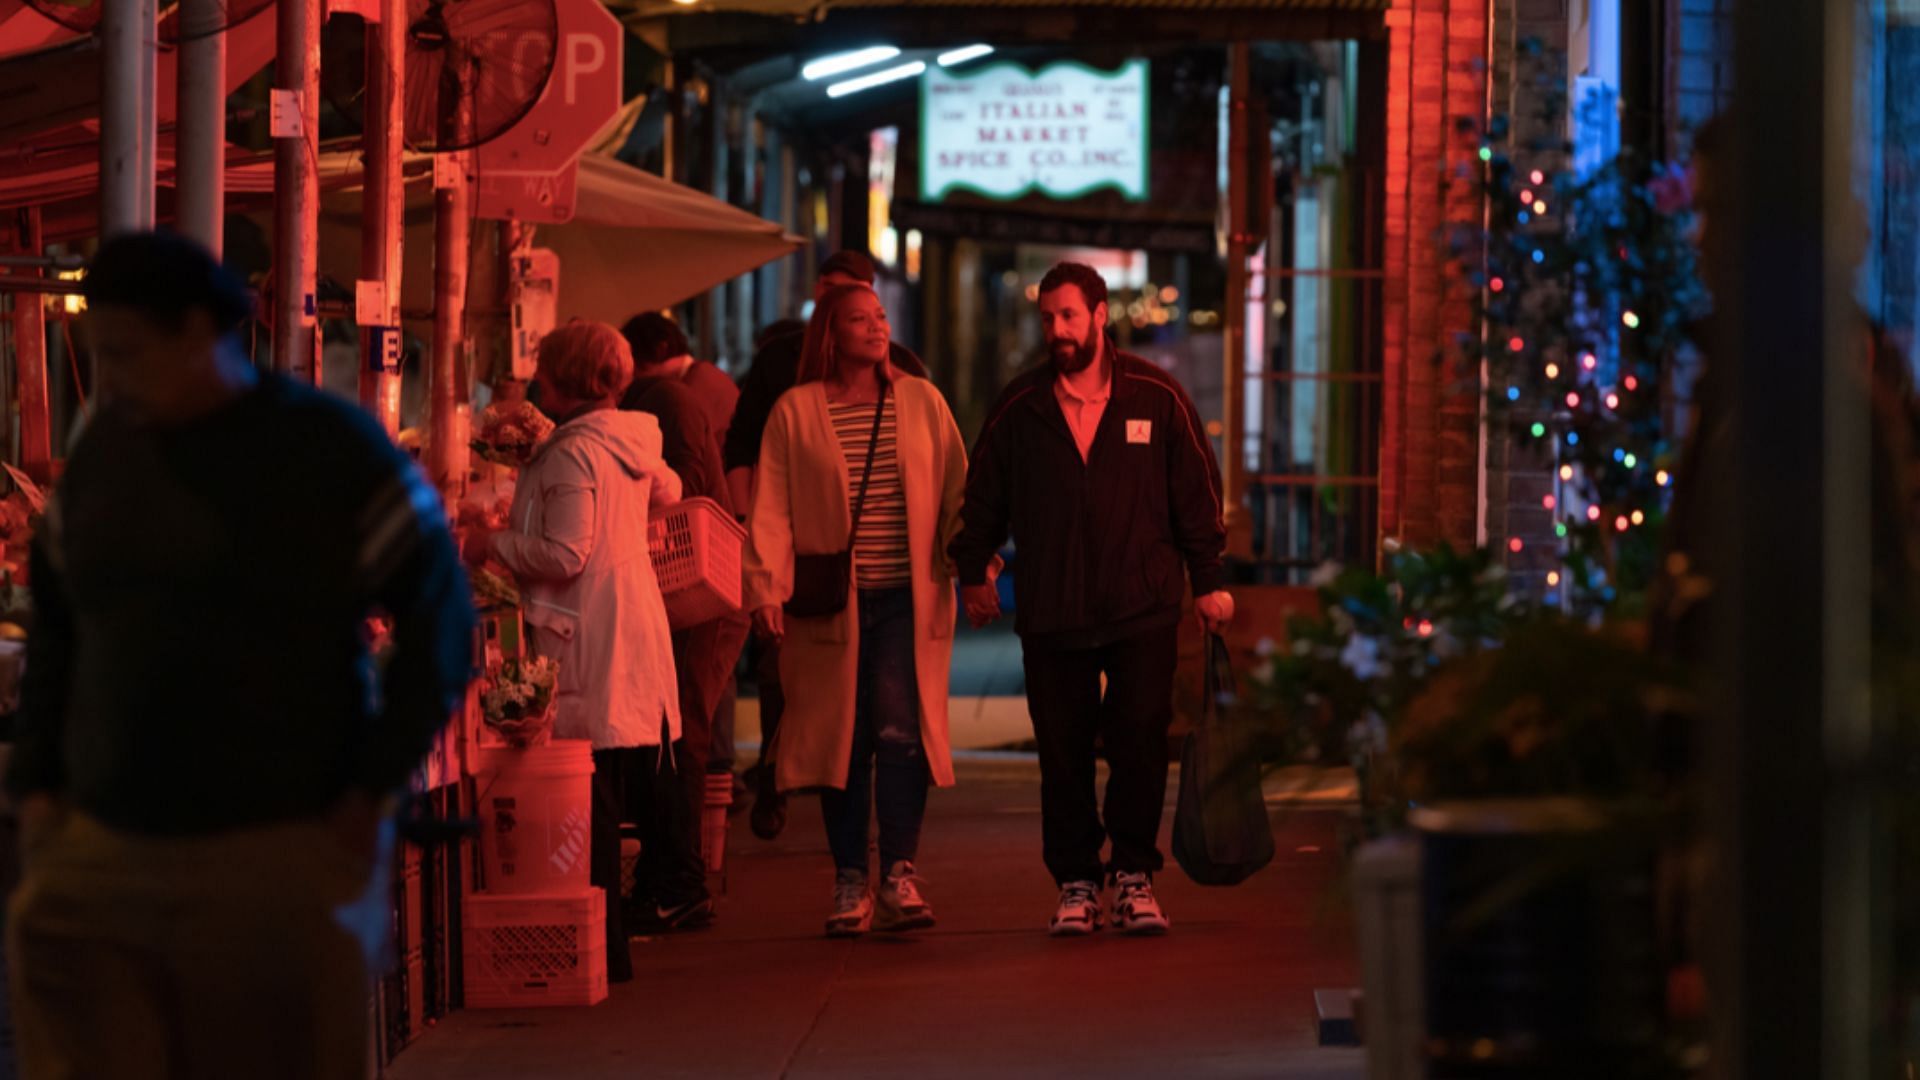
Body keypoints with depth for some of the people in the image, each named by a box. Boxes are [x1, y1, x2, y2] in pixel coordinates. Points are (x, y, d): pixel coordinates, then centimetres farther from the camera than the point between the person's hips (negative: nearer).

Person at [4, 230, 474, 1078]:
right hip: (102, 857, 4)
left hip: (277, 857, -4)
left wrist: (373, 790, -8)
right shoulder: (102, 451, 10)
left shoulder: (329, 450, -4)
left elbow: (441, 619, -3)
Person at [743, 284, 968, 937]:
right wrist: (766, 589, -7)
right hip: (831, 603, 0)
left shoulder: (921, 401, 10)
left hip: (908, 597, 0)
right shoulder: (795, 412, 5)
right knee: (843, 737, 2)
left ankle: (899, 876, -8)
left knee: (901, 730, -11)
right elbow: (771, 510, 2)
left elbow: (957, 491, 11)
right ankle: (849, 884, 9)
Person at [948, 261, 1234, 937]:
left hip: (1143, 608, -1)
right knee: (1063, 754, 3)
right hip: (1050, 612, 1)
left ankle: (1133, 876, 9)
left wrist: (1209, 578, 5)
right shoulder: (1019, 407, 5)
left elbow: (1196, 493, 7)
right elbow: (984, 494, 16)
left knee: (1140, 744, -3)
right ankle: (1076, 884, 11)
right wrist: (973, 571, 14)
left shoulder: (1157, 398, 3)